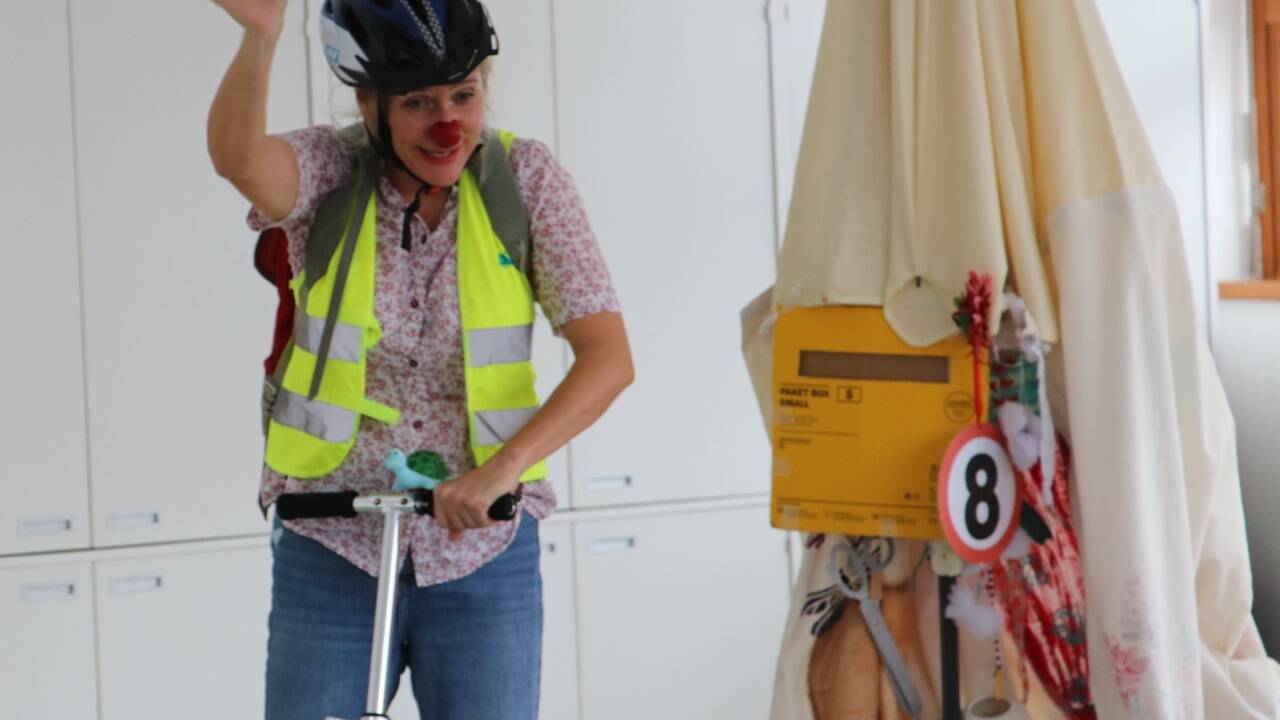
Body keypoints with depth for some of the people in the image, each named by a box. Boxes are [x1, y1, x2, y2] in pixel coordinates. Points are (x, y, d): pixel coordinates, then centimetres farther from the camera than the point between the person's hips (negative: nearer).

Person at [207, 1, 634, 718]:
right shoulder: (330, 171, -5)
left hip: (481, 557, 0)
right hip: (331, 556, 0)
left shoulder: (524, 175, -5)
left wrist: (507, 464, -26)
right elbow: (239, 158, -29)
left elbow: (609, 356, -11)